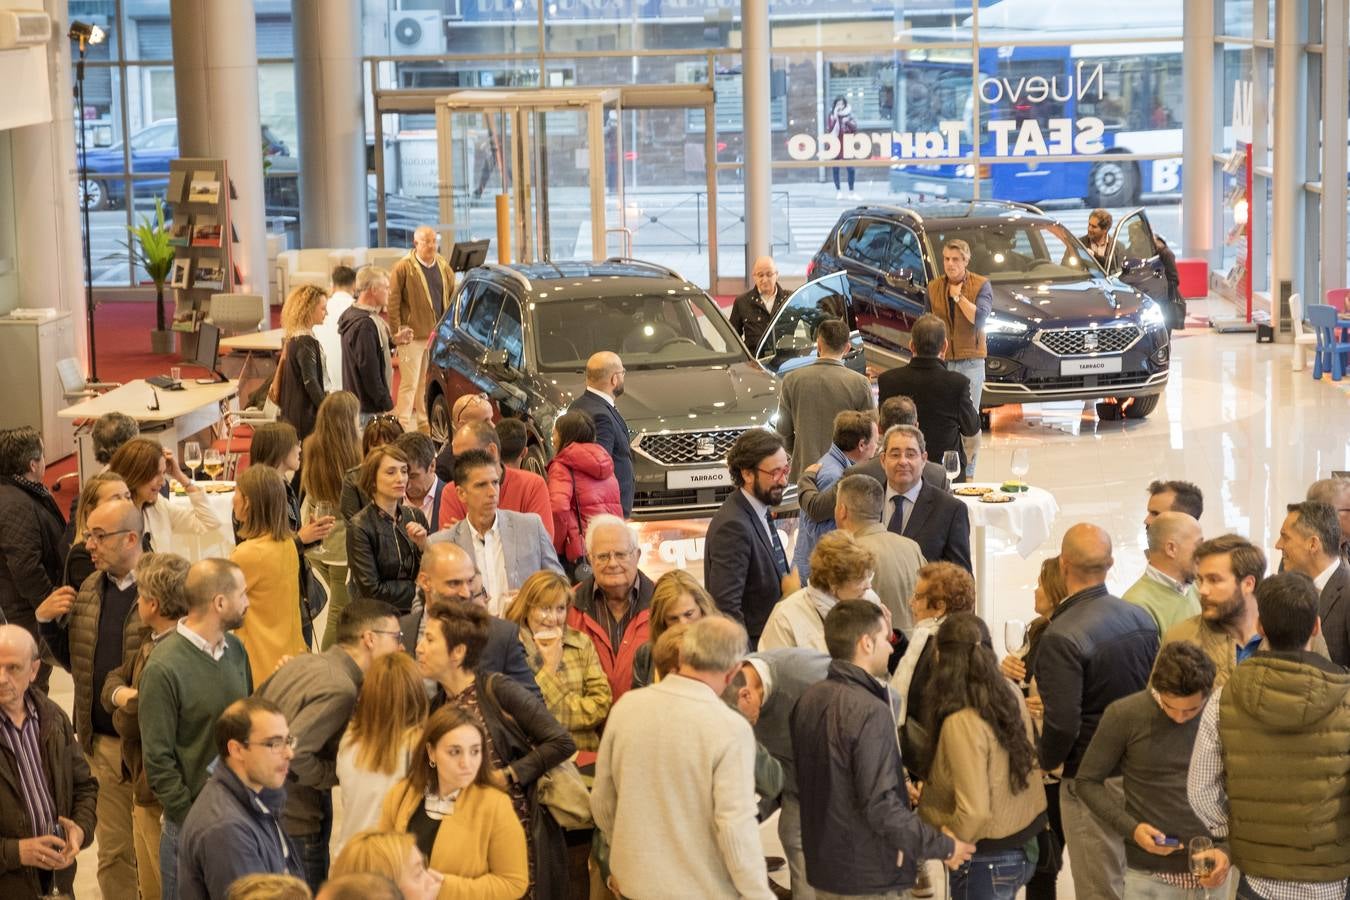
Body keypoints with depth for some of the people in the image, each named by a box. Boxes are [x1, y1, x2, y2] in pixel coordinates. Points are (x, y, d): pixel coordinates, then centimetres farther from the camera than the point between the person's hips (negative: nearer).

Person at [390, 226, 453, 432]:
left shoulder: (443, 267, 10)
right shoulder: (404, 268, -8)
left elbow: (451, 297, 19)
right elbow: (393, 302, -10)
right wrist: (397, 330, -14)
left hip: (437, 336, 6)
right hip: (413, 337, -5)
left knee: (427, 384, 12)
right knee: (410, 384, -6)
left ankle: (424, 424, 21)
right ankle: (404, 428, -5)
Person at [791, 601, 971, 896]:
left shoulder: (808, 699, 3)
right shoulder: (870, 711, -23)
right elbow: (881, 807, -25)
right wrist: (943, 846, -15)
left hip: (822, 865, 8)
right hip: (869, 880, -8)